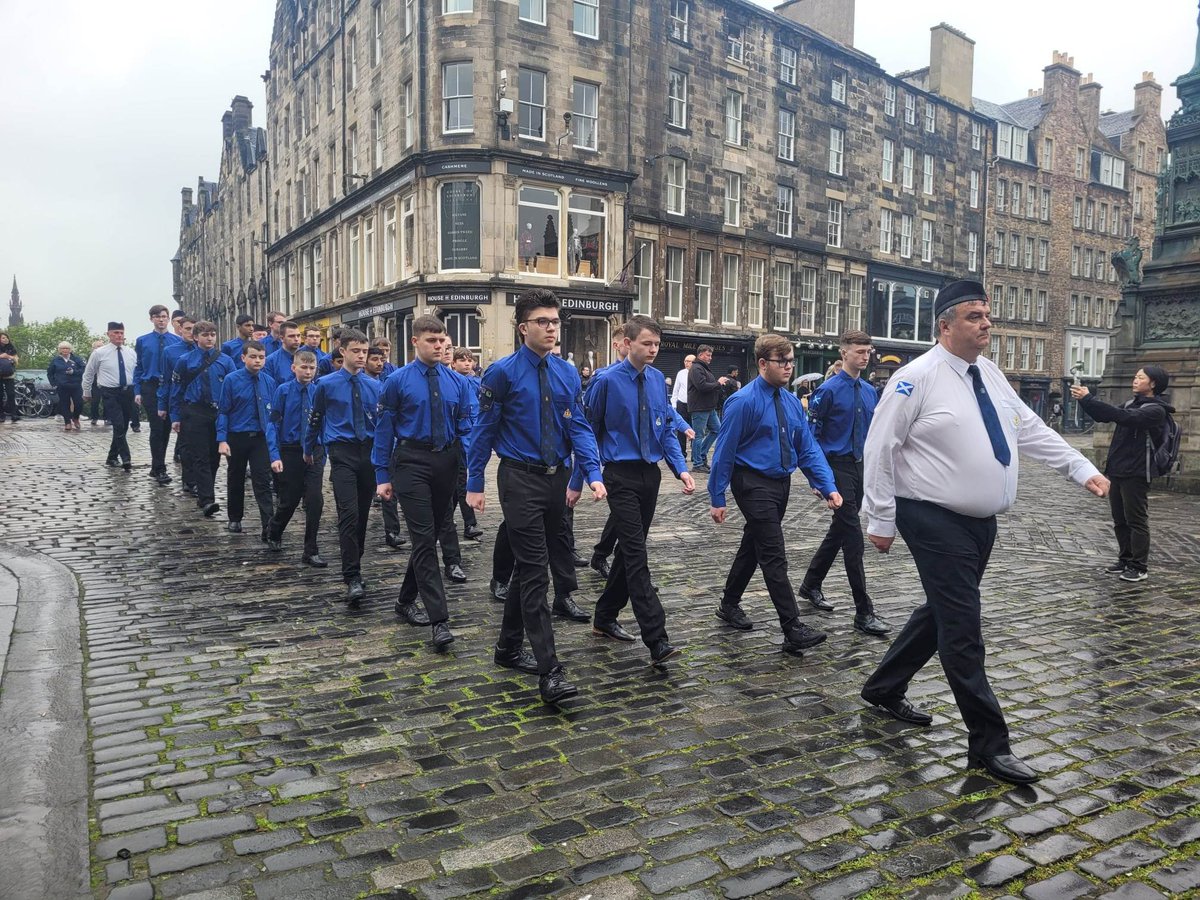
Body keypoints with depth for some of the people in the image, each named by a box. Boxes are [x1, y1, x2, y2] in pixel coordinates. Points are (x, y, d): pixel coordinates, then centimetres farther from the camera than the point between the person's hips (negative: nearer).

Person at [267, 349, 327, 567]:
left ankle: (311, 552, 3)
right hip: (291, 451, -1)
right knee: (289, 500, 10)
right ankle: (274, 536, 41)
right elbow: (273, 422, -4)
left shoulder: (319, 392, -1)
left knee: (315, 501, -7)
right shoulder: (283, 391, -5)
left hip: (314, 452, 1)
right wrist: (275, 454, -9)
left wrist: (323, 452, 4)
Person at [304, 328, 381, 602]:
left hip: (369, 453, 3)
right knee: (349, 514, -15)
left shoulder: (375, 386, 7)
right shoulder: (326, 384, 1)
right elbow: (315, 420, 13)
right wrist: (308, 449, 22)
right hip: (342, 453, -3)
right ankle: (353, 578, -13)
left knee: (363, 515, 11)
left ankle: (354, 566, 28)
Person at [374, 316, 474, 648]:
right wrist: (383, 476, -3)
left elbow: (466, 427, 8)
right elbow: (384, 429, 0)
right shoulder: (398, 380, -2)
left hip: (446, 462, 4)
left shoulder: (456, 382, 6)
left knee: (431, 536, 13)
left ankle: (407, 599, 33)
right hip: (412, 462, -4)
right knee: (424, 538, -9)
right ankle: (440, 620, -9)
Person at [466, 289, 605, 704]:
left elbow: (579, 426, 3)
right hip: (520, 479, -5)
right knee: (535, 570, -8)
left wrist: (593, 474, -11)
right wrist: (475, 485, -4)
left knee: (528, 566, 15)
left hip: (556, 478, 5)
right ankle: (549, 672, -6)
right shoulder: (503, 372, -7)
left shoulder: (568, 373, 7)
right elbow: (484, 429, -4)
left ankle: (508, 647, 31)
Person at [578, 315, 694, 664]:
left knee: (630, 550, 15)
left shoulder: (657, 379, 5)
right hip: (622, 476, -6)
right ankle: (657, 642, -11)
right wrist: (577, 482, -2)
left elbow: (666, 428, 11)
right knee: (636, 555, -10)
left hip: (651, 474, 6)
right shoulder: (607, 380, -11)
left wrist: (681, 468, -3)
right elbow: (588, 431, -5)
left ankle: (604, 619, 31)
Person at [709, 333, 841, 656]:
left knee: (753, 546, 20)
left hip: (781, 483, 8)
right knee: (774, 556, -9)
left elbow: (807, 448, 5)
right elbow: (725, 451, -13)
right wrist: (717, 499, -12)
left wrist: (828, 487, -7)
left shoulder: (792, 402, 6)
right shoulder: (744, 402, -15)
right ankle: (793, 631, -6)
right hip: (754, 485, -7)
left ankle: (729, 605, 37)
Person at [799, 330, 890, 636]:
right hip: (837, 467, -7)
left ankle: (811, 584, 34)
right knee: (852, 534, -9)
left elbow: (872, 431, 17)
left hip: (860, 467, 7)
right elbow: (811, 435, -10)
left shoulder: (869, 391, 9)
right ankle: (864, 613, -4)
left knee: (839, 529, 15)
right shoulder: (829, 390, -11)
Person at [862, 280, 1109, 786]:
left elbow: (1031, 430, 14)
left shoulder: (991, 375, 10)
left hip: (981, 522, 9)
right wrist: (881, 519, -13)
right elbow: (880, 448, -13)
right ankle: (988, 744, 8)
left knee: (941, 613, 18)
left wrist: (1082, 470, 3)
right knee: (962, 630, -4)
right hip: (936, 523, -9)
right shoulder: (917, 377, -13)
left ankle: (884, 690, 36)